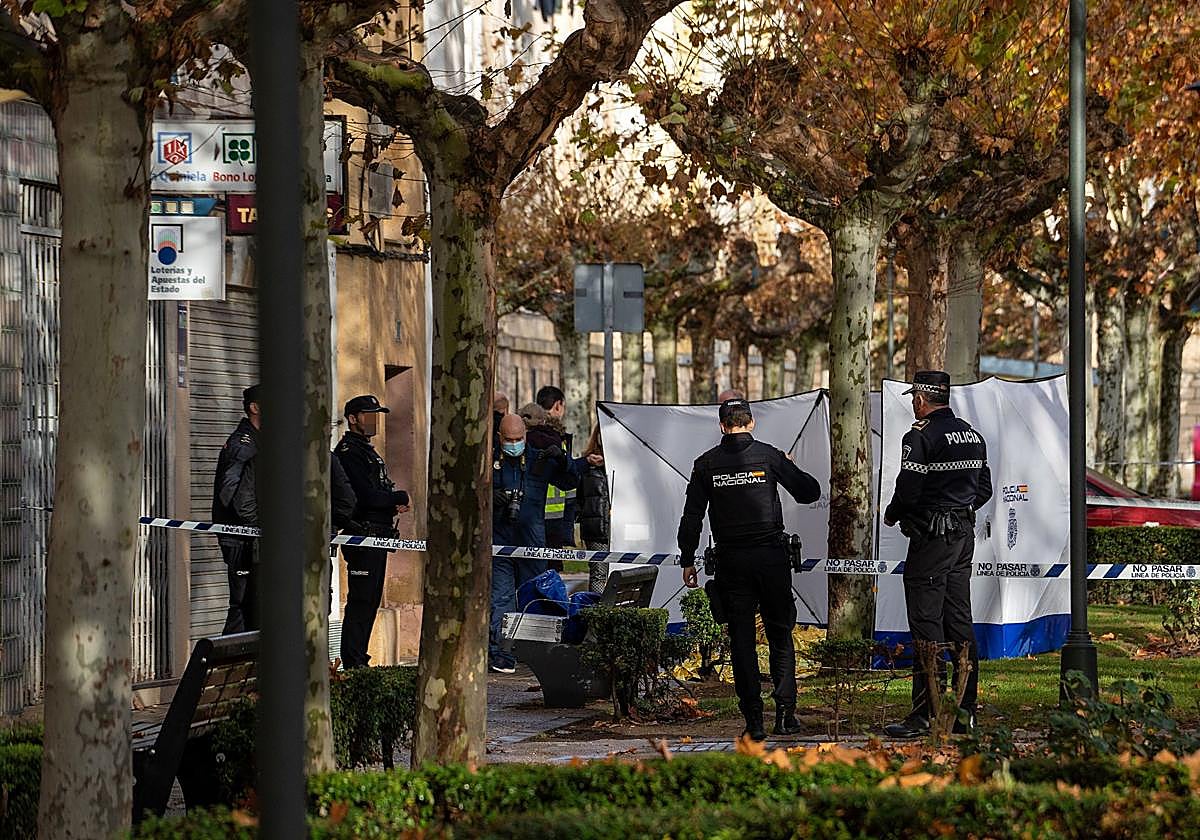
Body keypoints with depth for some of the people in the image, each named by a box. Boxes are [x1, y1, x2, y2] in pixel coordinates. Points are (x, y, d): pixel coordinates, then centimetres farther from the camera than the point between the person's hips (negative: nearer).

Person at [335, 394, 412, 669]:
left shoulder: (367, 450, 21)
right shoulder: (348, 452, -12)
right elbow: (366, 496, -21)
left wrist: (393, 502, 3)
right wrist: (400, 498, -6)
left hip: (377, 536, 10)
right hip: (363, 535, -10)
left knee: (370, 600, 11)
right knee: (361, 600, -10)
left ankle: (358, 661, 15)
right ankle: (353, 664, -9)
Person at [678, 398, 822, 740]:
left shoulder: (706, 464, 2)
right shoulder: (768, 456, -3)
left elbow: (692, 517, 4)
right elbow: (809, 491, 1)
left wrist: (687, 560, 12)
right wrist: (791, 471, 22)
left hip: (731, 561, 1)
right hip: (771, 557, -1)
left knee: (741, 638, 5)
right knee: (780, 634, 9)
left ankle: (753, 719, 0)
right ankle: (785, 712, 1)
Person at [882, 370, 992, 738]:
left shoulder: (921, 436, -13)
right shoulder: (972, 435, 13)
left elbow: (908, 490, -18)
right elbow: (984, 488, 17)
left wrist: (891, 514, 0)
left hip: (931, 539, -8)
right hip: (964, 535, 8)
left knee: (927, 625, -6)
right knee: (960, 621, 10)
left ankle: (925, 714, -7)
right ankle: (965, 711, 12)